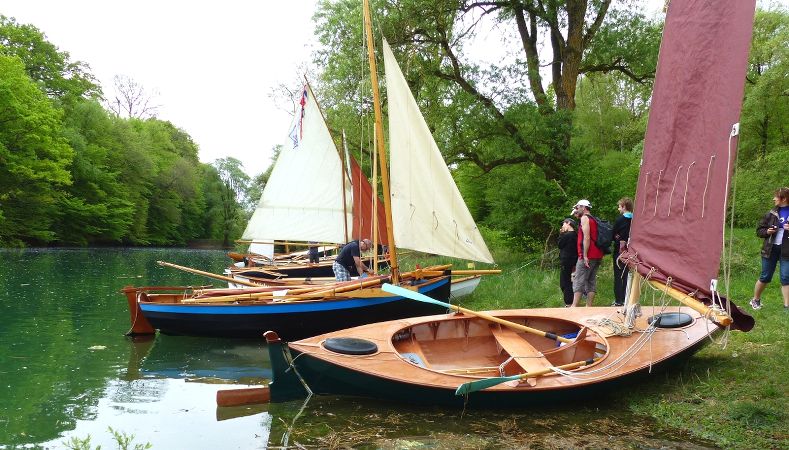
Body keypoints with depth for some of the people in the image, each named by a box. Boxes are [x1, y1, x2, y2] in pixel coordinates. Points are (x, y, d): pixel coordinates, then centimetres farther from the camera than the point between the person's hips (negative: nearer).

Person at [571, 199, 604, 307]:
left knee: (578, 282, -10)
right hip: (597, 256, 9)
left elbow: (586, 237, -16)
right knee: (591, 281, 6)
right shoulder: (594, 220, 21)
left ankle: (574, 307, -14)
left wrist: (585, 256, -20)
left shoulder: (585, 218, -5)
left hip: (588, 256, -9)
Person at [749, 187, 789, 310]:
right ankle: (755, 300, 25)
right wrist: (767, 232, -11)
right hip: (771, 249, 2)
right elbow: (759, 231, 11)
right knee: (765, 277, 8)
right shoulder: (771, 214, 4)